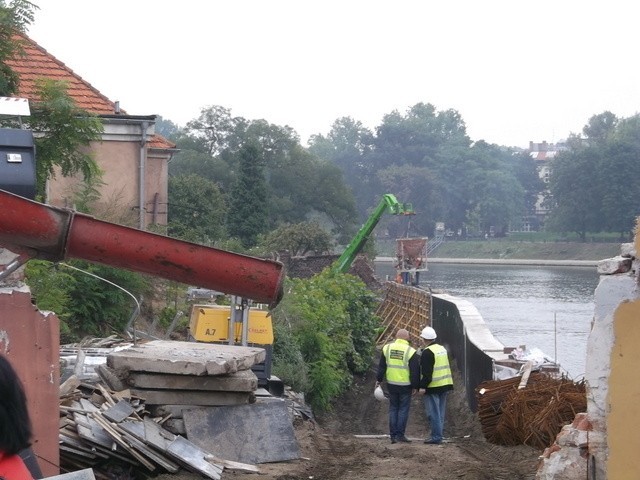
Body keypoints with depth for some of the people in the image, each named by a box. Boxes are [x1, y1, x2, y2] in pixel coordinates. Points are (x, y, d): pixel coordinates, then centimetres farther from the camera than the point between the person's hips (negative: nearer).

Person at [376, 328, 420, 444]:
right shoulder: (410, 351, -9)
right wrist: (415, 386, -1)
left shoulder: (387, 348, 2)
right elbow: (415, 372, -7)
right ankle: (400, 434, 1)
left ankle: (393, 435, 11)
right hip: (405, 385, -4)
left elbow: (381, 366, 8)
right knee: (403, 409, 4)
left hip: (391, 385, 4)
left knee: (393, 408, 12)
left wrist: (379, 380, 17)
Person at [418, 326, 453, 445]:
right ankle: (438, 435, 17)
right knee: (440, 412, 14)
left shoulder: (427, 352, -14)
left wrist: (422, 386, -15)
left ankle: (436, 437, -6)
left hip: (433, 386, -9)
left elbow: (426, 373, -20)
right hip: (445, 386, 9)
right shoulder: (442, 349, 14)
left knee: (433, 413, -5)